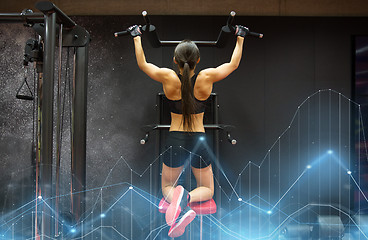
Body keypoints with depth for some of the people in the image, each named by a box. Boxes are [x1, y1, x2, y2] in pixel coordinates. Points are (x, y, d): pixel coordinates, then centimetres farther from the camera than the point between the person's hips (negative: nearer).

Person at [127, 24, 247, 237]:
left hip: (175, 140, 0)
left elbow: (142, 63, 9)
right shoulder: (207, 78, -10)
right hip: (199, 140, 0)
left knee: (167, 186, 20)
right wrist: (240, 37, 21)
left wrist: (137, 37, 22)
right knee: (207, 189, 18)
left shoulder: (168, 78, -10)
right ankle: (187, 197, -19)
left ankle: (179, 202, -19)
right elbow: (234, 64, 7)